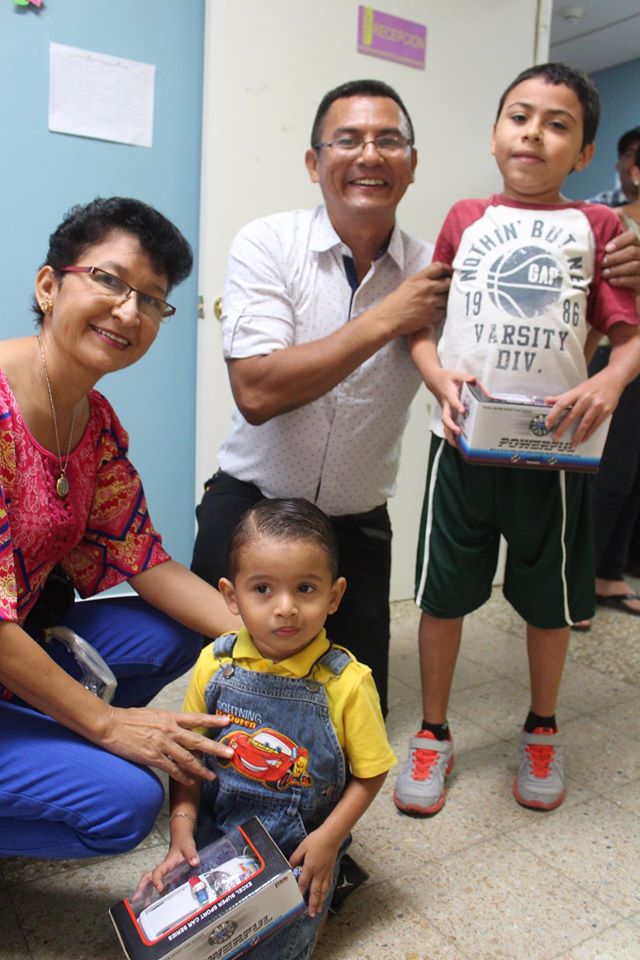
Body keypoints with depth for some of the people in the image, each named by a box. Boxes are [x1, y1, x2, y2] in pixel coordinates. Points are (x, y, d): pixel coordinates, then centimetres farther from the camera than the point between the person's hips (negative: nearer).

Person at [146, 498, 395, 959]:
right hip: (214, 831, 3)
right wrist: (183, 826, -9)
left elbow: (370, 772, -7)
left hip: (300, 848, -2)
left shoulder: (346, 682, -19)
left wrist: (328, 839, -14)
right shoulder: (216, 665, -11)